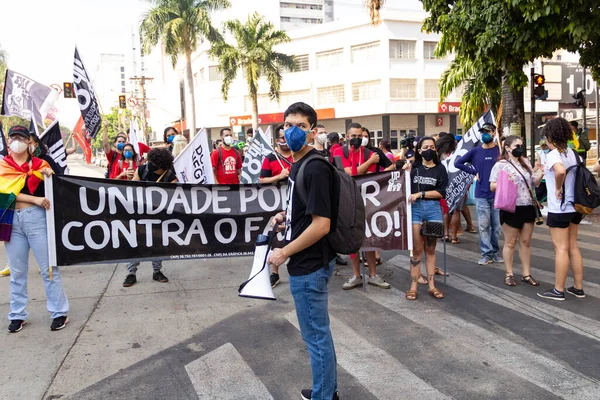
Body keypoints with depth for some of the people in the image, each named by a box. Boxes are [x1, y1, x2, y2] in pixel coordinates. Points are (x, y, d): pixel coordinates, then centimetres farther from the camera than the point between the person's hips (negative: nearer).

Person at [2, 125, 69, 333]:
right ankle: (17, 315, 20)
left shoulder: (39, 164, 6)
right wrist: (35, 199, -16)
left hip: (36, 217, -2)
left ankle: (59, 312, 6)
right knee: (17, 270, 10)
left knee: (47, 266, -1)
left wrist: (50, 176, -17)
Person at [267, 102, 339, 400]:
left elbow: (321, 224, -25)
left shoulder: (315, 168, -21)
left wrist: (284, 253, -16)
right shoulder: (298, 164, 9)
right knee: (319, 331, 21)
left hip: (309, 265, -10)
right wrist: (285, 216, 7)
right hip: (308, 262, 10)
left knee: (315, 334, 4)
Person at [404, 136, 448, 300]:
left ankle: (432, 285, 13)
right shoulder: (413, 167, 7)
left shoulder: (440, 169, 5)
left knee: (430, 249, 8)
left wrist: (420, 193, -11)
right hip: (415, 208, 0)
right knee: (416, 250, 0)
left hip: (433, 209, 0)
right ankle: (413, 286, 4)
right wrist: (405, 173, -8)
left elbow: (441, 192, -4)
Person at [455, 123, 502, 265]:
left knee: (496, 226, 8)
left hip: (498, 194, 0)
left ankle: (495, 252, 20)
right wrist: (473, 172, -1)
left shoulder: (500, 150, 0)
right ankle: (486, 253, 9)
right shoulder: (475, 151, 3)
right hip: (481, 195, 1)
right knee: (483, 226, 2)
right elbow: (458, 163, 8)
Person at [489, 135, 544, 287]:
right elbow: (492, 186, -8)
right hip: (511, 208, -5)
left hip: (528, 207, 6)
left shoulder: (526, 163, 12)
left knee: (526, 242, 10)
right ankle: (509, 274, 14)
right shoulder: (500, 165, -6)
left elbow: (534, 183, 16)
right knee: (510, 242, 3)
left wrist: (540, 174, -2)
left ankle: (526, 274, 19)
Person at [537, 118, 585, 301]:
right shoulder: (573, 153, 8)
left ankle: (558, 290, 7)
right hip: (574, 206, 8)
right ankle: (578, 288, 22)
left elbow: (561, 171, -36)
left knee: (561, 248, -1)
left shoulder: (553, 154, -16)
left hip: (559, 208, -8)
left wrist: (558, 188, -20)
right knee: (573, 246, 15)